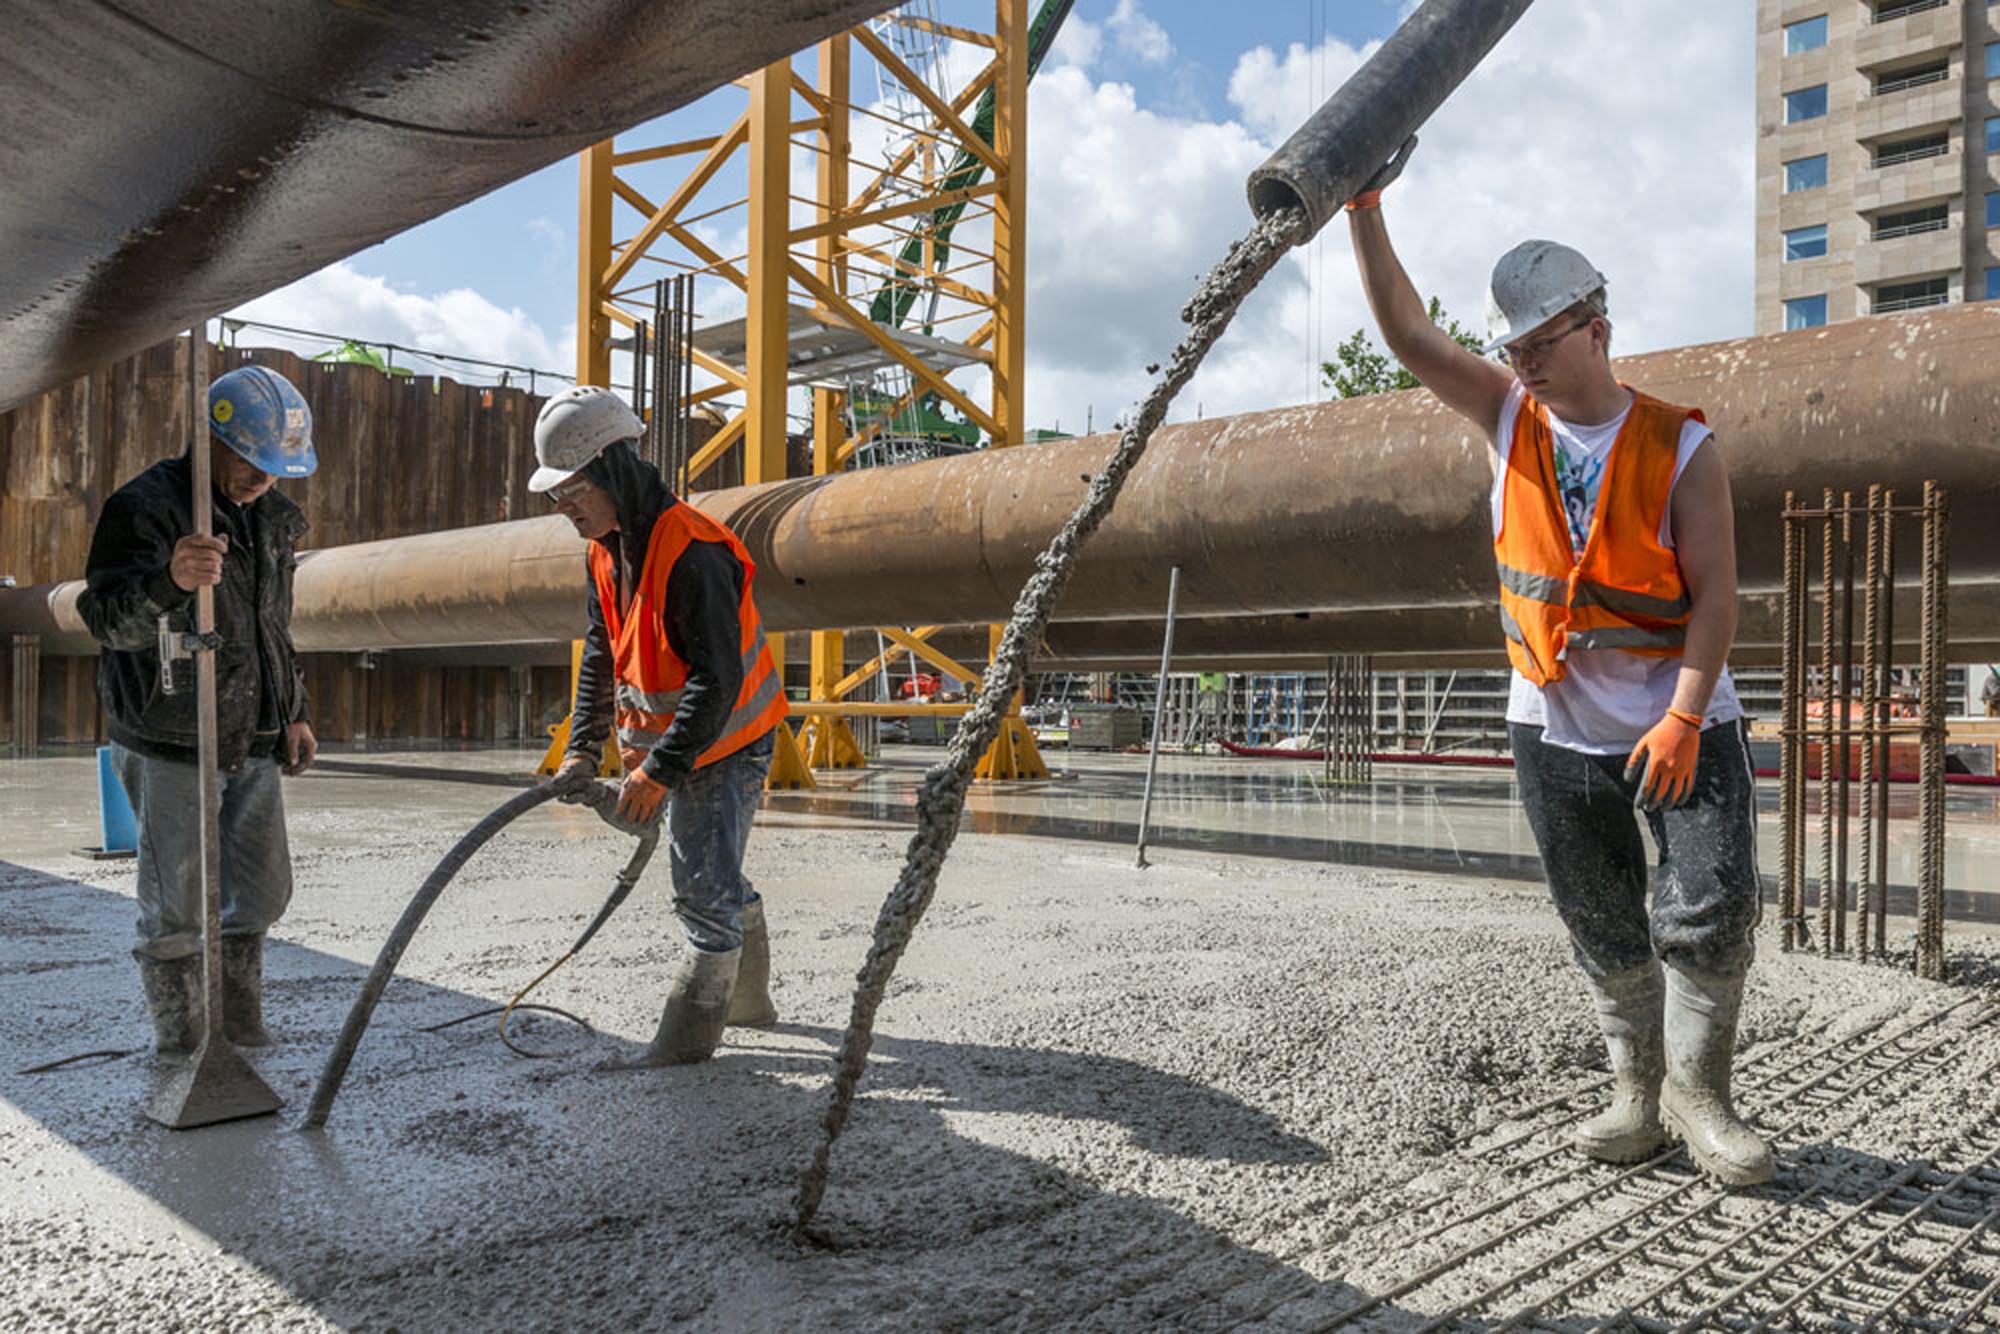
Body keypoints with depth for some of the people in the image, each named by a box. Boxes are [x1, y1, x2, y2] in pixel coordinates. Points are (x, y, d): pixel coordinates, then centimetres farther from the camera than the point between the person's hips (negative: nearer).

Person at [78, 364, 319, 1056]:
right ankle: (180, 1037, 21)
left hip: (254, 742, 7)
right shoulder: (145, 506, -13)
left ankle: (239, 1021, 31)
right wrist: (169, 580, -44)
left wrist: (293, 712, 19)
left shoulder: (272, 516, 11)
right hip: (170, 746, -6)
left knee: (264, 890, 12)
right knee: (175, 904, 3)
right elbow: (107, 621, -24)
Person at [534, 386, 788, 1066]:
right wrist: (583, 749, 5)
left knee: (704, 886, -3)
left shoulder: (691, 552, -27)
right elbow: (602, 657, 12)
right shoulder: (607, 551, 4)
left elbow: (719, 679, -29)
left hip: (727, 741, -10)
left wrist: (660, 770, -26)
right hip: (672, 742, 10)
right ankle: (748, 997, 39)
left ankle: (689, 1032, 10)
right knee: (714, 875, 21)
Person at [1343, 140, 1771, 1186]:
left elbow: (1713, 595, -10)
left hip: (1680, 724, -3)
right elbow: (1407, 333, -4)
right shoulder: (1508, 417, 2)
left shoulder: (1679, 446, -7)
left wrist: (1683, 719, -19)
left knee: (1711, 909, -9)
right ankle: (1637, 1091, 22)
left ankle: (1697, 1092, 9)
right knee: (1601, 925, 9)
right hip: (1556, 728, 3)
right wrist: (1365, 212, -11)